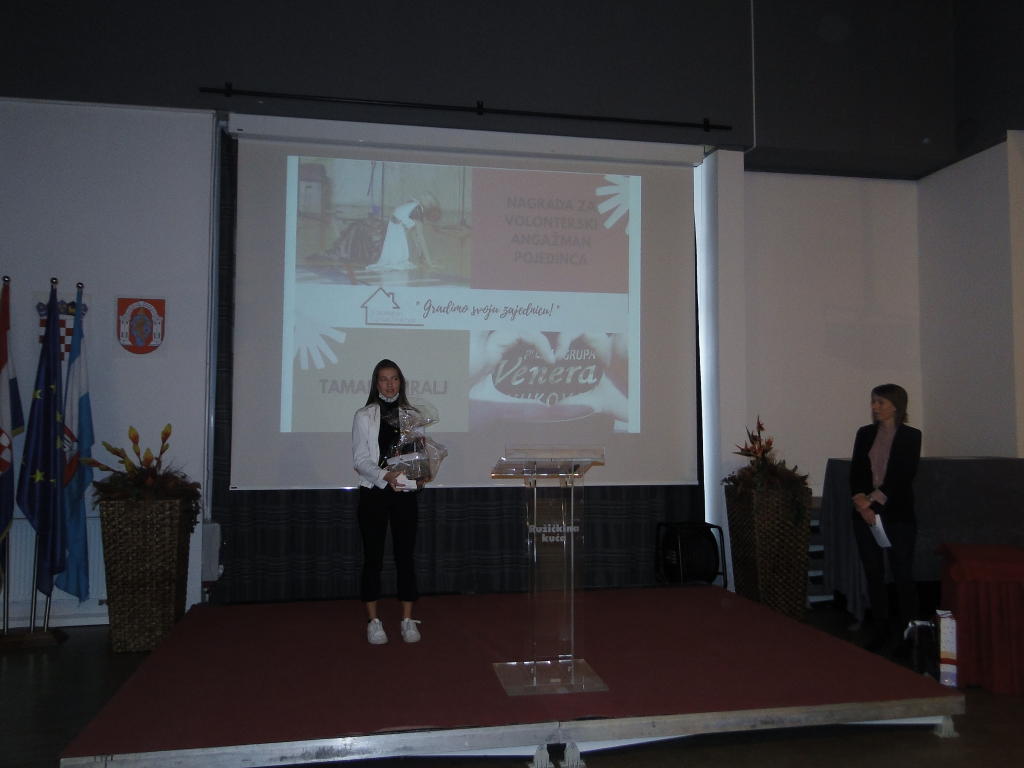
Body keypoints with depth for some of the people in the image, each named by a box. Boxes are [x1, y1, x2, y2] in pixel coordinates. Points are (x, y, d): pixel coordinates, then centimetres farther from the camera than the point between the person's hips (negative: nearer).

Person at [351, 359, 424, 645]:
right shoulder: (363, 416, 2)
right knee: (373, 556, 4)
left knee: (405, 555, 4)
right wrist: (385, 475, -19)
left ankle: (408, 619, 13)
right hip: (373, 493, -1)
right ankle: (373, 621, 14)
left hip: (405, 493, 2)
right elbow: (360, 459, -4)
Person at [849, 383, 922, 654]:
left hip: (898, 515, -4)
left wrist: (874, 500, -14)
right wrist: (861, 502, -10)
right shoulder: (865, 434, 10)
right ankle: (880, 629, 19)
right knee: (873, 573, 8)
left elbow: (903, 476, -9)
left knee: (902, 575, -2)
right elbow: (855, 472, 4)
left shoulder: (911, 436, -1)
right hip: (865, 514, 4)